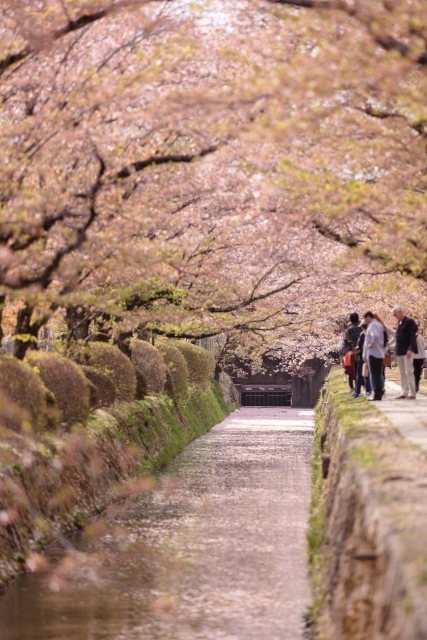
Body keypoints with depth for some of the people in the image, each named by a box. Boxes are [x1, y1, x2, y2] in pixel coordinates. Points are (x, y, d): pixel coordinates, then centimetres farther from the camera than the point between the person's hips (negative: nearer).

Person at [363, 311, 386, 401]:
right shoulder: (379, 325, 17)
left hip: (373, 353, -9)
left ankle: (377, 394, -7)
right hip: (380, 354, 9)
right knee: (378, 374, 14)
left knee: (374, 375, -7)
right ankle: (380, 391, 16)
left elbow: (375, 336, -31)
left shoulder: (372, 325, -12)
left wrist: (371, 344, -17)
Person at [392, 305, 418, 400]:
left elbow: (412, 336, -14)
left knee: (409, 371, -9)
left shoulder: (409, 321, -8)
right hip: (400, 352, 8)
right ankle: (404, 393, 9)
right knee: (403, 373, 7)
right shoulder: (399, 323, 17)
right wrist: (396, 351, 15)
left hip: (407, 351, -8)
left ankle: (412, 393, -7)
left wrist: (410, 349, -21)